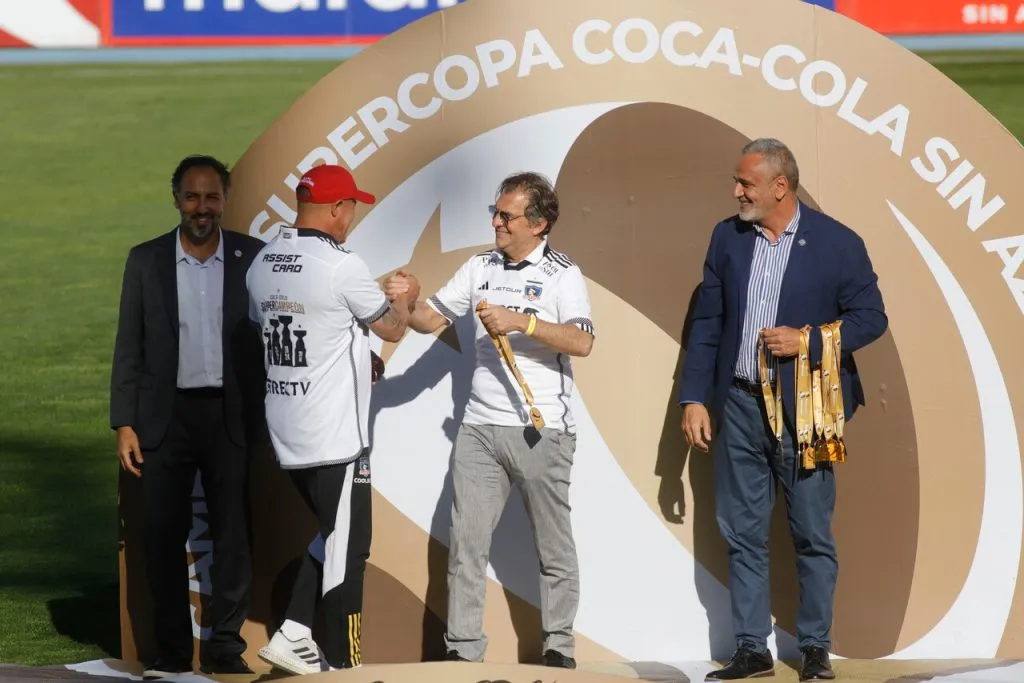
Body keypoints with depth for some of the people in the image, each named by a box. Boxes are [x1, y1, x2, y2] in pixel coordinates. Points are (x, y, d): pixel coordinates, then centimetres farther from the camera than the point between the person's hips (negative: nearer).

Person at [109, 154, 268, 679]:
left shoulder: (253, 257, 1)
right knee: (163, 537, 3)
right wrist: (123, 425, -2)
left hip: (232, 415, 0)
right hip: (166, 416, 0)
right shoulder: (145, 260, 3)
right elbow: (129, 349, 4)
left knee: (233, 535, 3)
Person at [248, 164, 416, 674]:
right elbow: (392, 329, -5)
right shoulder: (340, 267, -17)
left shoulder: (263, 263, 6)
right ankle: (342, 663, 8)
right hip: (334, 438, -8)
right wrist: (405, 296, 18)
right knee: (347, 544, 3)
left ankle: (293, 635, 12)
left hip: (286, 436, 8)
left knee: (333, 531, 20)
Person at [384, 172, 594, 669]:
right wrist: (405, 300, -8)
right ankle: (462, 649, 5)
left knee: (553, 544, 6)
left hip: (541, 428, -4)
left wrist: (521, 321, -25)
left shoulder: (561, 275, -4)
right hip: (481, 426, 4)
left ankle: (559, 646, 16)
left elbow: (582, 342, -17)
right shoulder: (481, 268, 10)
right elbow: (432, 319, 12)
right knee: (466, 540, 1)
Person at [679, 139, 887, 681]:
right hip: (739, 406, 4)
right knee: (742, 534, 7)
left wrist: (808, 341, -16)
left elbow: (871, 318, -4)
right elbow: (706, 324, 8)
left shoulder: (837, 244, -6)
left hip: (803, 410, -4)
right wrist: (693, 398, 3)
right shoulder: (727, 238, 6)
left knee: (813, 535, 4)